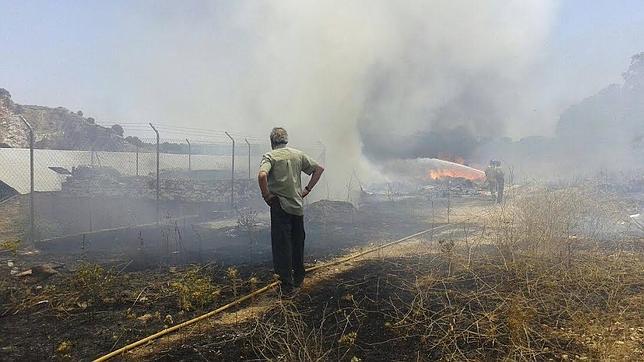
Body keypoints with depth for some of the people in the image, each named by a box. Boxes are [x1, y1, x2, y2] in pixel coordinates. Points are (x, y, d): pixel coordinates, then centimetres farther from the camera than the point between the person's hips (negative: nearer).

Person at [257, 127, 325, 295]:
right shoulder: (298, 154, 7)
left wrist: (267, 196, -13)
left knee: (282, 246, 3)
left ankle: (287, 284, 6)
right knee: (298, 244, 18)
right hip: (298, 206, 5)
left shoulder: (270, 156, -8)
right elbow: (319, 169, 8)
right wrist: (307, 189, 9)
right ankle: (299, 279, 32)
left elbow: (262, 175, -26)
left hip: (280, 207, -5)